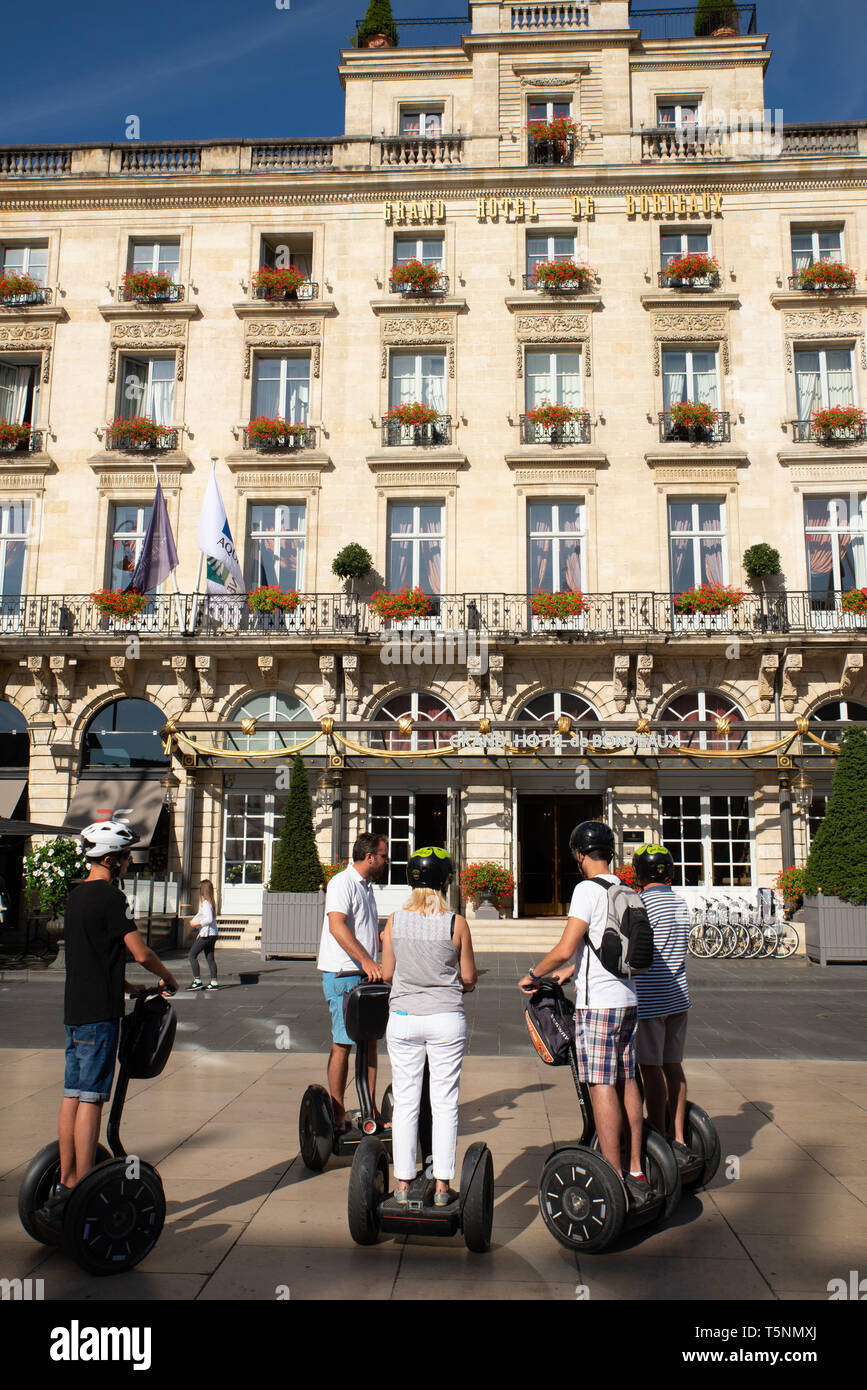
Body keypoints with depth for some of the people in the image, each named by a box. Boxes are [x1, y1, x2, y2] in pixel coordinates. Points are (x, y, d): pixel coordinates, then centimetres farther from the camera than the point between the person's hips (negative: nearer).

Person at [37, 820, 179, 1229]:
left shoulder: (76, 896, 15)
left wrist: (127, 986, 24)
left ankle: (64, 1187, 19)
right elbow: (141, 953, -14)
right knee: (91, 1099, -5)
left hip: (75, 1008, 9)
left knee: (72, 1096, 12)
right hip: (99, 1012, -9)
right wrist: (168, 978, 3)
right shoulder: (109, 896, -14)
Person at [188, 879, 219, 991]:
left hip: (206, 934, -9)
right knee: (210, 958, 9)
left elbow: (209, 919, -22)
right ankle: (214, 983, 7)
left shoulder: (205, 903, -15)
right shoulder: (211, 902, 14)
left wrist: (197, 923, -14)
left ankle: (197, 981, -3)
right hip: (213, 934, 9)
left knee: (192, 955, -1)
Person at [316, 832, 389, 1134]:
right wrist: (366, 961, -32)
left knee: (369, 1041, 11)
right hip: (342, 975, -9)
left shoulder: (366, 886, 17)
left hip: (365, 975, 9)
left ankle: (370, 1110, 20)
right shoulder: (342, 883, -12)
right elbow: (337, 926, -26)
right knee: (343, 1043, -3)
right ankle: (338, 1117, 5)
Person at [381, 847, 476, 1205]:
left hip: (403, 1018, 2)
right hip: (446, 1019, -1)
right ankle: (442, 1185, 13)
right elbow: (469, 978, -2)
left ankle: (403, 1183, 17)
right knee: (445, 1104, 8)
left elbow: (387, 973, 4)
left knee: (405, 1102, 10)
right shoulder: (456, 924, -9)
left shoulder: (395, 921, -4)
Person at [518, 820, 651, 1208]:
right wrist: (576, 974, 33)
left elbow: (565, 949, -18)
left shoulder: (588, 889, -12)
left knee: (601, 1087, -3)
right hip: (628, 999, 8)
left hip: (597, 1002, -8)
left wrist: (532, 976, -3)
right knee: (626, 1082, 13)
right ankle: (637, 1175, 19)